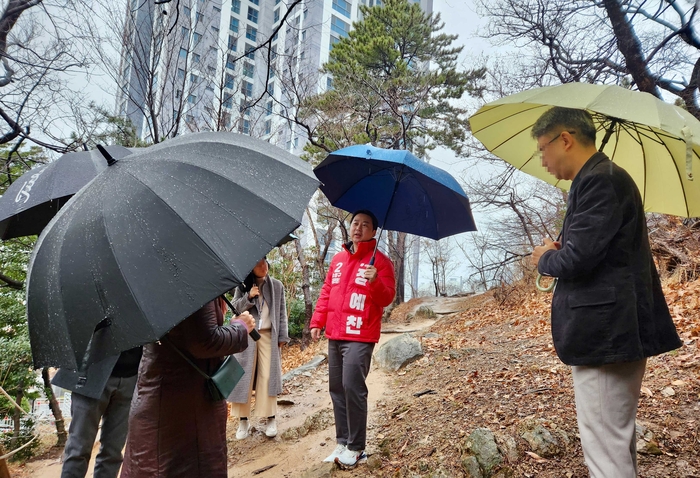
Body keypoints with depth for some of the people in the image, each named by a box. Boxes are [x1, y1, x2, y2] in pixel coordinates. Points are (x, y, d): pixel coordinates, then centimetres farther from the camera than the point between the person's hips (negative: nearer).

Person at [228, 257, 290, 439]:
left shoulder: (277, 285, 6)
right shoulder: (242, 286, 5)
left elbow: (282, 312, 6)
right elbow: (234, 307, 2)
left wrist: (282, 336, 0)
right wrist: (248, 297, -14)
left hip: (268, 335, 0)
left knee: (268, 375, -1)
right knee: (245, 376, 0)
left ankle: (270, 418, 6)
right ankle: (243, 419, 7)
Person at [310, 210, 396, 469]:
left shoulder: (380, 261, -4)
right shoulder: (338, 258, 14)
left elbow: (387, 298, -10)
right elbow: (326, 291, 17)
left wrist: (375, 282, -28)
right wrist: (317, 320, 11)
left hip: (360, 336, -6)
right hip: (335, 335, 7)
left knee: (352, 387, -10)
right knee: (336, 388, 10)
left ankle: (356, 447, 4)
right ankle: (342, 442, 22)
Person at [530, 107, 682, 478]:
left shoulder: (600, 180, -16)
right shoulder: (602, 179, 17)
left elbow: (578, 257, -24)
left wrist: (545, 259, -4)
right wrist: (559, 253, 4)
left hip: (605, 333, -11)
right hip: (611, 331, 11)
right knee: (617, 443, 22)